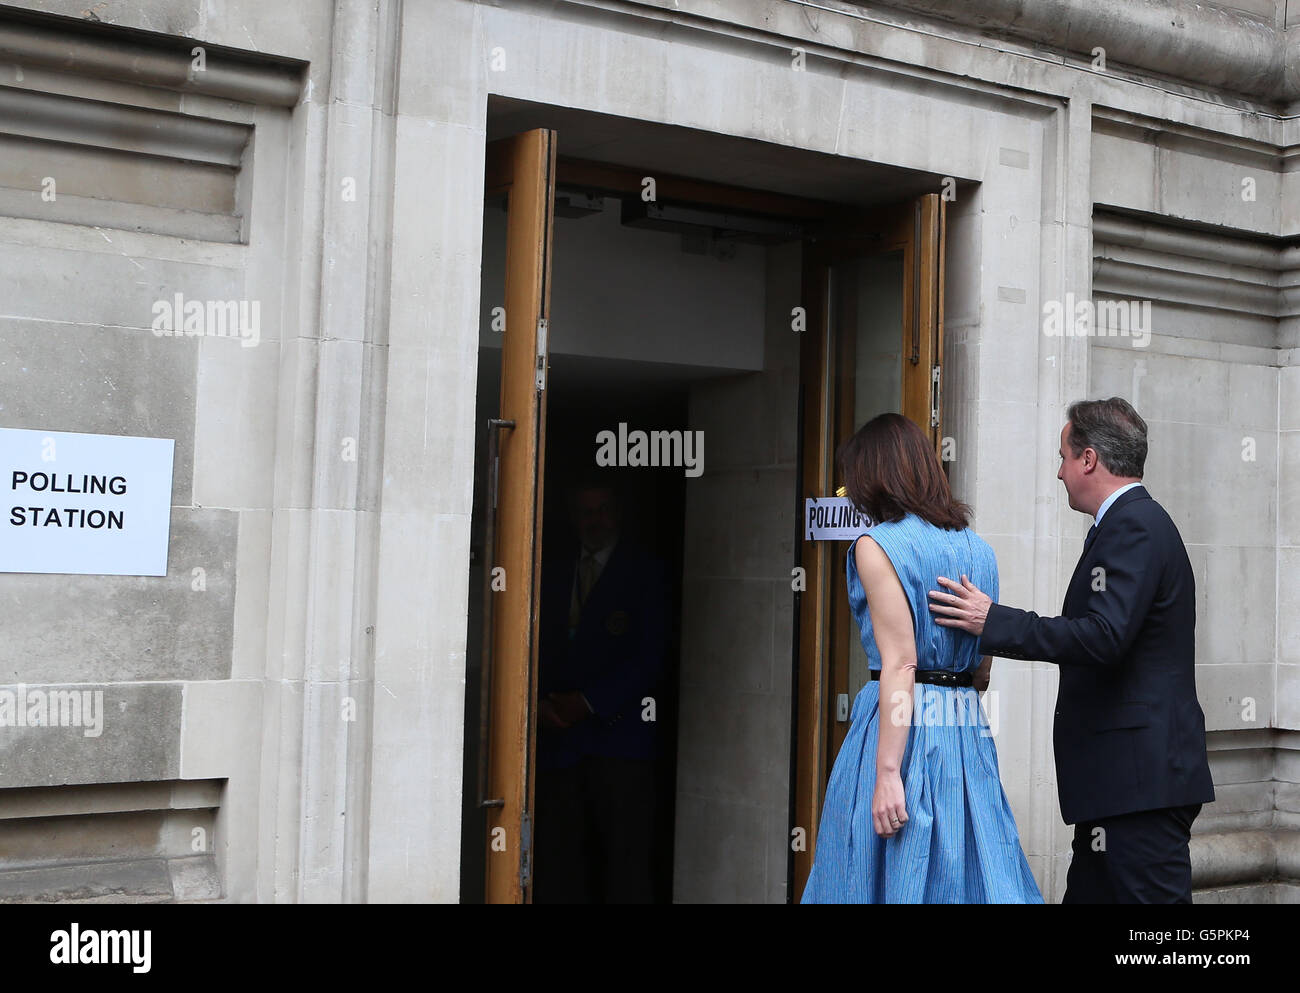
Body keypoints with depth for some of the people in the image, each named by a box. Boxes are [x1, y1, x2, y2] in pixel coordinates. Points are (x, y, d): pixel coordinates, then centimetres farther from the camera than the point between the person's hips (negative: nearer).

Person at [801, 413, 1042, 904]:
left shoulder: (877, 545, -9)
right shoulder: (977, 548, 11)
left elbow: (900, 665, -17)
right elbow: (983, 670, 13)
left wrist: (887, 773, -19)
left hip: (901, 727, -7)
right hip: (968, 732, 7)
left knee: (892, 877, 3)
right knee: (970, 873, 10)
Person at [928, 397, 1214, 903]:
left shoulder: (1134, 526, -13)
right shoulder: (1138, 521, 19)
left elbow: (1104, 637, -25)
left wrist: (993, 621, -20)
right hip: (1128, 773, 11)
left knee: (1148, 894, -6)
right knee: (1088, 890, 13)